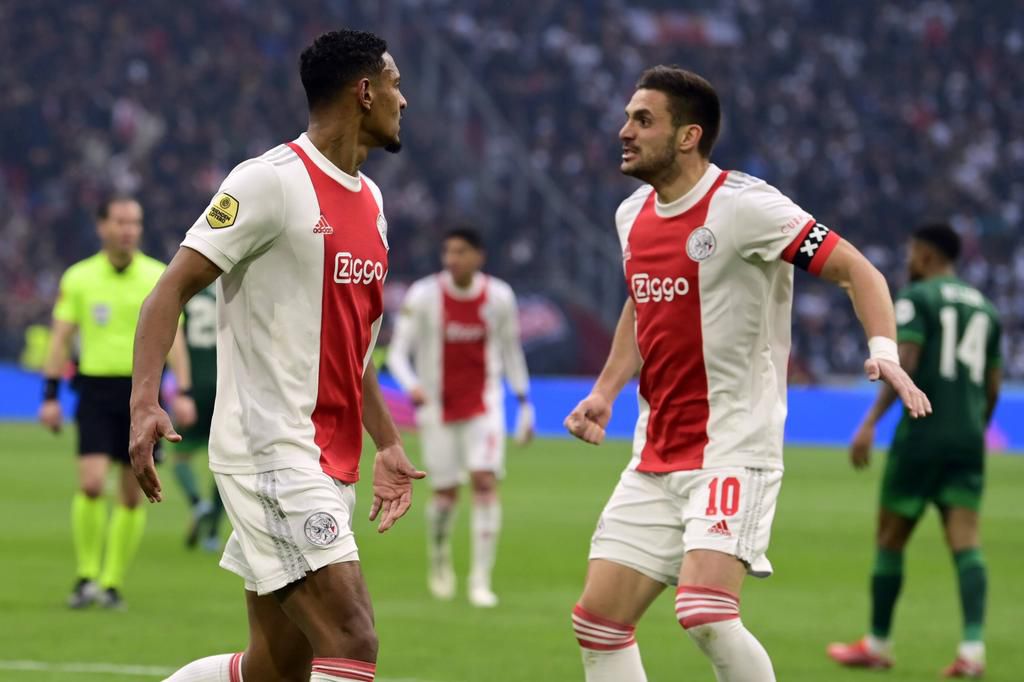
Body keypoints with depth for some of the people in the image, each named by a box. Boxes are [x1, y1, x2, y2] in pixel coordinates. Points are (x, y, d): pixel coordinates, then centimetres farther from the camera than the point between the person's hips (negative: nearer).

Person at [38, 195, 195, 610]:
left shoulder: (159, 277, 3)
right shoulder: (78, 278, 3)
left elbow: (172, 338, 2)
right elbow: (60, 339, 6)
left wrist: (182, 392, -8)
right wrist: (50, 396, -1)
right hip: (96, 389, -1)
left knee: (133, 495, 2)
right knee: (91, 483, -15)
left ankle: (113, 583, 12)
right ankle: (86, 576, -2)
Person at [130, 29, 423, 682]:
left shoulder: (370, 199, 17)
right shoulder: (272, 181, -10)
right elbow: (173, 288, -12)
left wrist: (387, 445, 22)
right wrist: (145, 402, -25)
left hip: (331, 465, 9)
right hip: (272, 450, -9)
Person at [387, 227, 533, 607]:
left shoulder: (500, 297, -5)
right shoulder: (423, 295, -11)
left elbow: (512, 351, 9)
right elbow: (397, 351, -12)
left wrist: (525, 404, 8)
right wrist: (412, 386, -32)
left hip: (484, 405, 1)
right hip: (438, 407, 0)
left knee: (486, 482, -14)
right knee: (445, 493, 4)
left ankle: (481, 580, -11)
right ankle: (438, 559, 35)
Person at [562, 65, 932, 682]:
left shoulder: (743, 205, -13)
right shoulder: (634, 215, 10)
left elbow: (857, 269, -14)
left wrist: (885, 352, -31)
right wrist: (606, 391, 15)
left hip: (734, 451, -8)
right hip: (656, 457, 8)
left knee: (705, 613, -24)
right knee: (599, 620, 2)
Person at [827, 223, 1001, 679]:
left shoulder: (916, 298, -1)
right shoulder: (985, 308, 17)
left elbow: (903, 364, -14)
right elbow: (992, 388, 18)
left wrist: (870, 423, -18)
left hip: (921, 435, -5)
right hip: (968, 437, 5)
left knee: (890, 538, 8)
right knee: (966, 543, -4)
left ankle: (877, 646, 18)